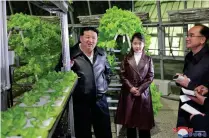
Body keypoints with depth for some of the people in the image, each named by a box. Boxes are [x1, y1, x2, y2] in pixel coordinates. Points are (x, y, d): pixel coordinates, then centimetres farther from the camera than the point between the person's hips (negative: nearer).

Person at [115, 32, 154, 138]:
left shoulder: (148, 59, 5)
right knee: (129, 120, 7)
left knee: (144, 121, 5)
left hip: (143, 93, 0)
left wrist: (140, 89, -10)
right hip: (128, 93, 0)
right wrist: (130, 87, -12)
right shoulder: (126, 58, 5)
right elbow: (123, 75, 0)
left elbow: (150, 76, 0)